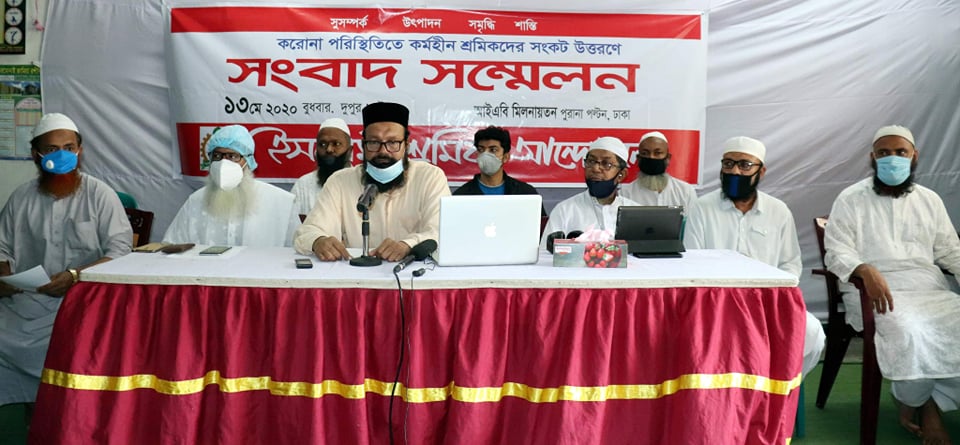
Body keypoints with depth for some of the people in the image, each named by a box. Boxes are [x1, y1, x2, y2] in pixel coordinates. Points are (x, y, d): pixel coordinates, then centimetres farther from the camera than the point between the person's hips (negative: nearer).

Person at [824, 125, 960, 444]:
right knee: (910, 332, -33)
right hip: (877, 292, -4)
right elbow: (836, 253, -6)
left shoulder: (930, 200, 17)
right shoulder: (851, 199, 3)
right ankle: (911, 402, -5)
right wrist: (866, 271, -27)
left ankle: (933, 405, -7)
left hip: (930, 289, 5)